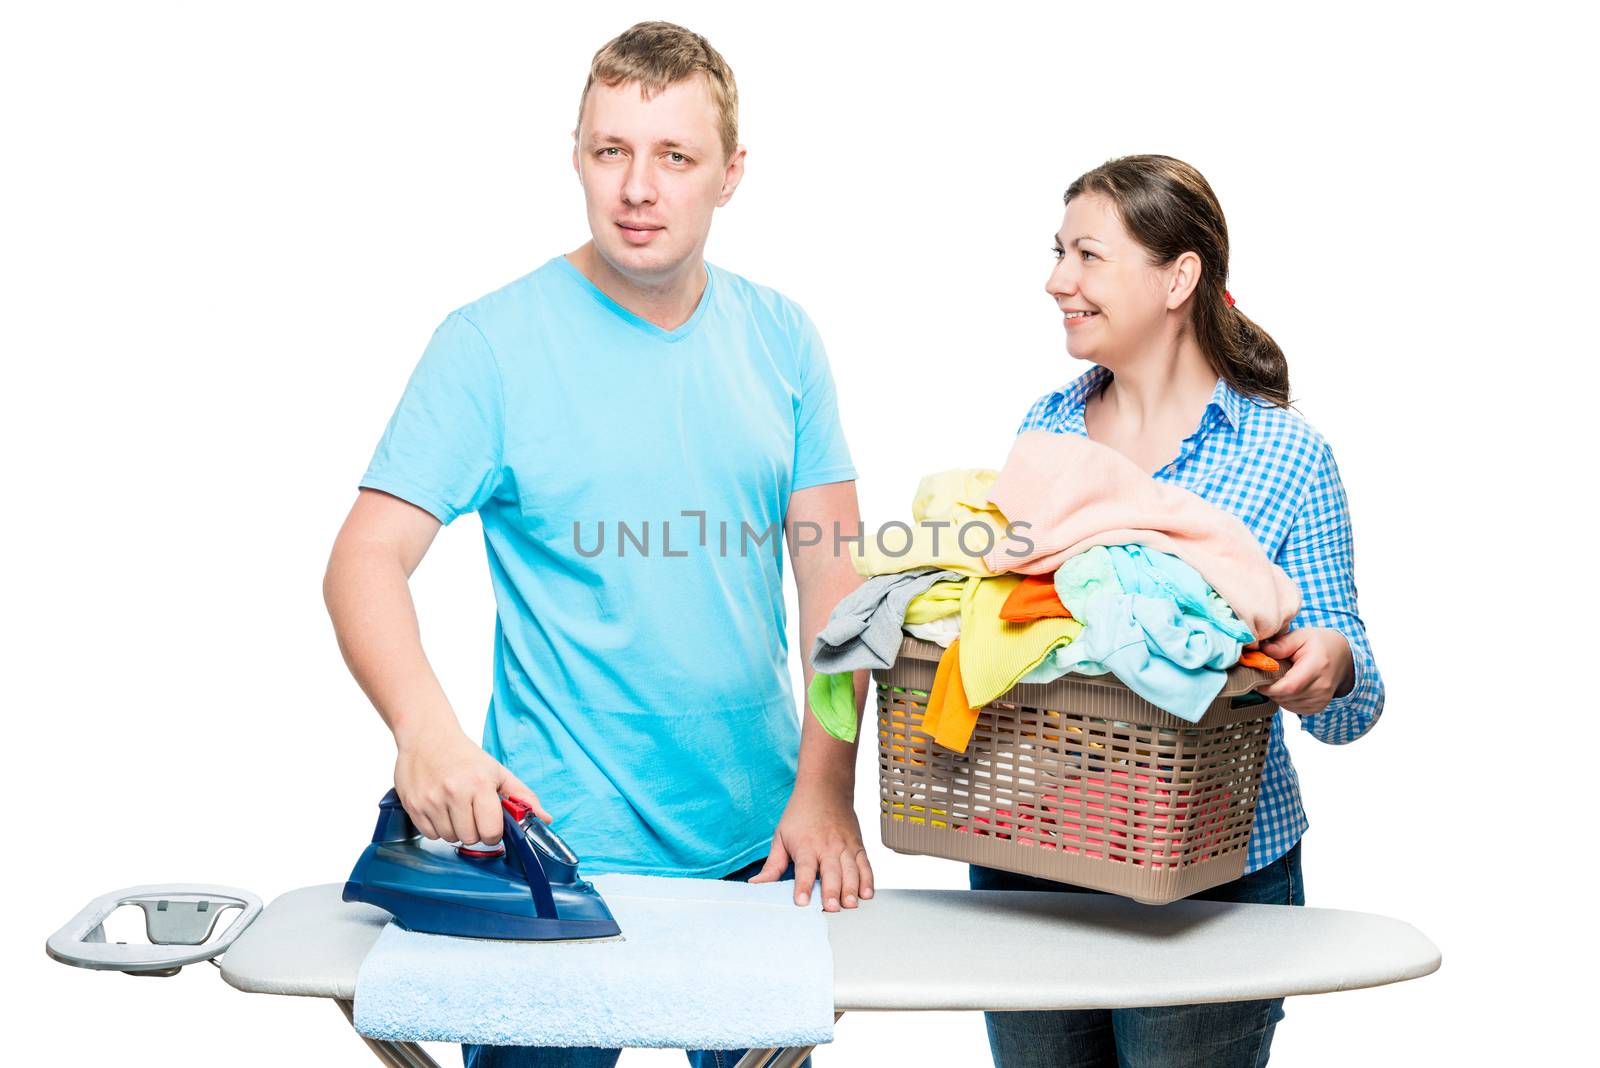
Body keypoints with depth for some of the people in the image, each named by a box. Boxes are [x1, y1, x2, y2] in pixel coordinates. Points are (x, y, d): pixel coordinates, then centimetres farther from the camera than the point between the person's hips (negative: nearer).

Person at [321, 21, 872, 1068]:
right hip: (556, 845, -4)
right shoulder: (491, 343, -8)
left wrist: (826, 788, -7)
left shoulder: (780, 337, 3)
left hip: (758, 843, 4)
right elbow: (365, 560, -13)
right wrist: (428, 731, -32)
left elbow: (833, 571, 2)